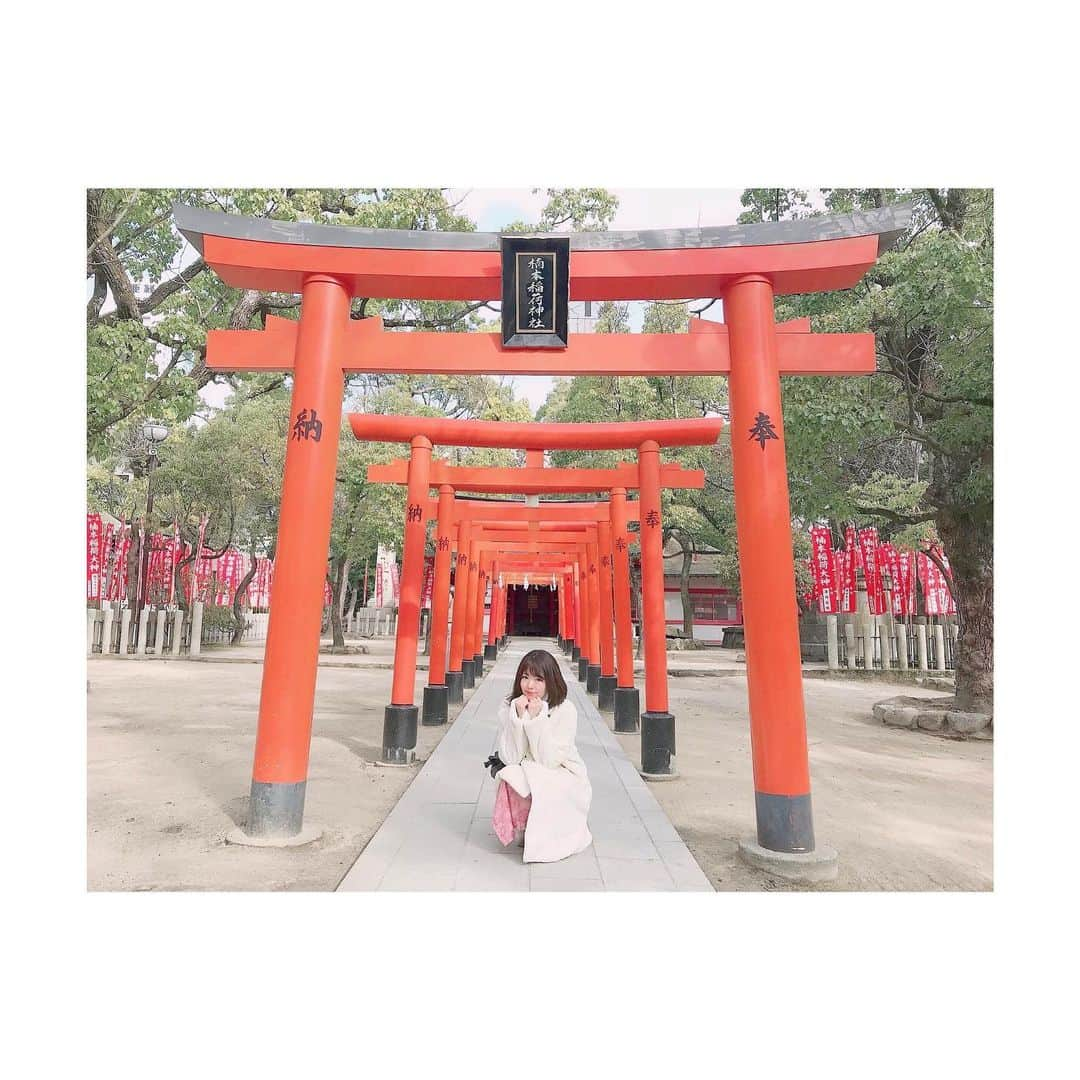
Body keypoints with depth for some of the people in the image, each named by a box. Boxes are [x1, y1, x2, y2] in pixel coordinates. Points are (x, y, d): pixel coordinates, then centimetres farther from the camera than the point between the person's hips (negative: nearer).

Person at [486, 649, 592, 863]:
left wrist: (537, 719, -31)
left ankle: (546, 837, -1)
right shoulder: (509, 707, -11)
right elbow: (509, 758, -18)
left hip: (562, 778, -1)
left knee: (541, 790, -32)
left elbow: (549, 760, -23)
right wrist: (518, 717, -29)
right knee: (511, 778, -30)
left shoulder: (565, 710, -18)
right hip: (522, 775, 2)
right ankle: (521, 829, -2)